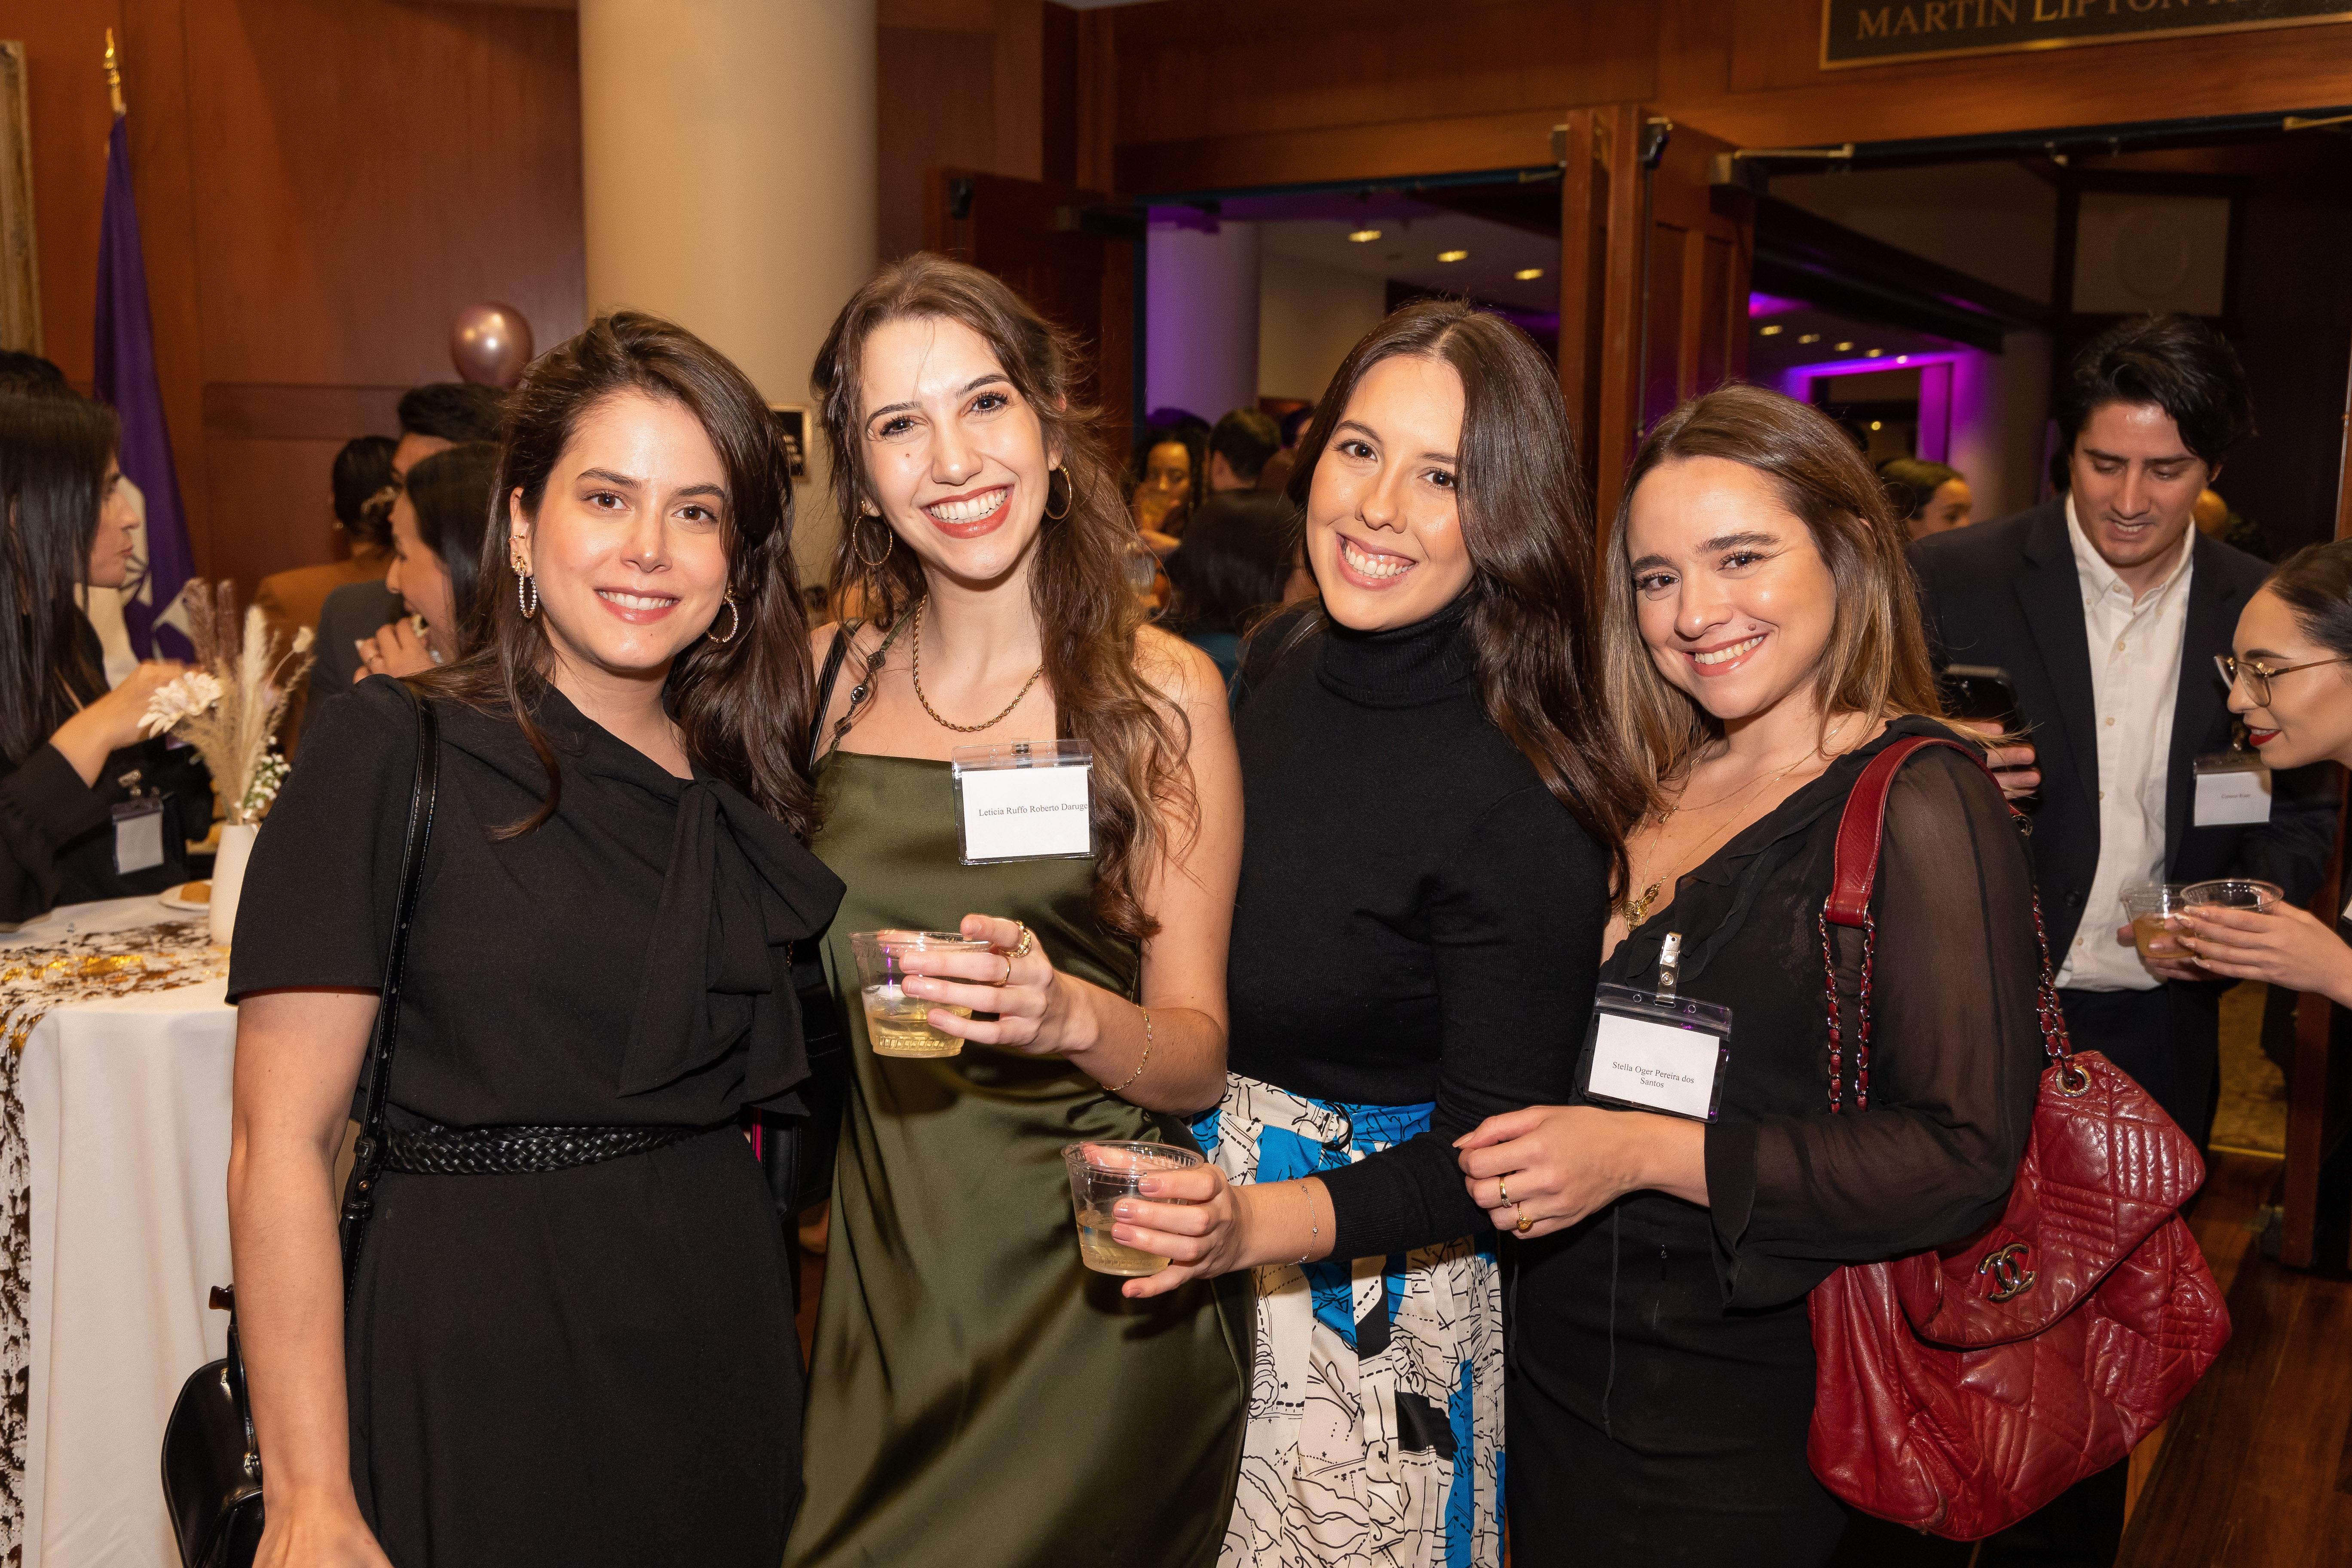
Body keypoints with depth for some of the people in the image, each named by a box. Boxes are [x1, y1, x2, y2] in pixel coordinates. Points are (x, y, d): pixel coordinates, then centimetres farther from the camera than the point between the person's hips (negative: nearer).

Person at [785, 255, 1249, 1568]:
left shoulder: (1159, 689, -8)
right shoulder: (834, 678, 2)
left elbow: (1198, 1057, -7)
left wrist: (1072, 1012, -26)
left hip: (1097, 1304, -3)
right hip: (886, 1276, 3)